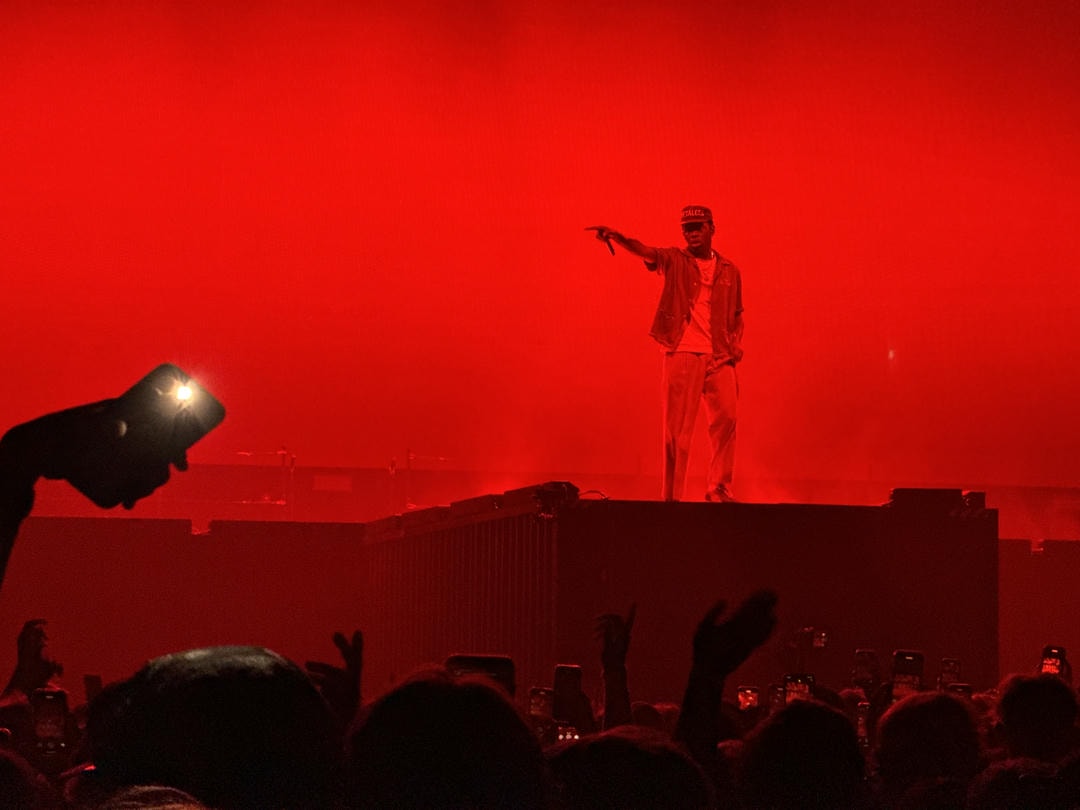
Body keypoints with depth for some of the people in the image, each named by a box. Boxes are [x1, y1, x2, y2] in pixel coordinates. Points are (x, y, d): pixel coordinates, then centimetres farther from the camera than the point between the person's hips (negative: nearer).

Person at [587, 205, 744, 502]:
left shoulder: (729, 271, 13)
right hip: (682, 353, -3)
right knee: (678, 427, -3)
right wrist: (617, 238, -36)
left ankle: (719, 489, 14)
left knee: (726, 418, -1)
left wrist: (736, 343, 4)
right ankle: (673, 496, 2)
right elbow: (646, 251, -17)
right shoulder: (675, 261, 3)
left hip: (719, 356, 3)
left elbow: (737, 314, 22)